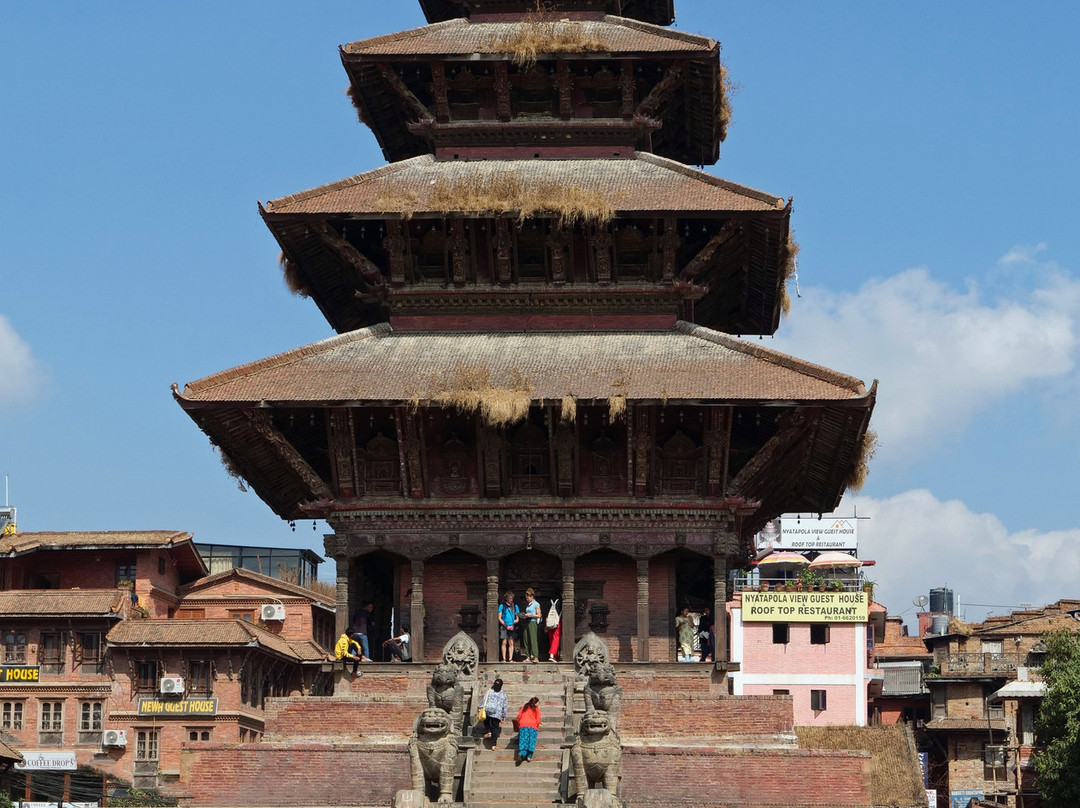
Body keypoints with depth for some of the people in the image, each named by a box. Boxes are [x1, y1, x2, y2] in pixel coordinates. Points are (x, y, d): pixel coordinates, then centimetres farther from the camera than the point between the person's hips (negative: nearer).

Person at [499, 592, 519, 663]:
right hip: (504, 627, -2)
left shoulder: (515, 606, 13)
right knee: (504, 643, -6)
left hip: (512, 627, 2)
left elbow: (517, 619, 14)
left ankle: (510, 659, -2)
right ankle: (504, 659, -6)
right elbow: (499, 618, 2)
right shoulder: (502, 606, 4)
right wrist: (506, 626, -7)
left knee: (511, 643, -2)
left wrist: (513, 625, -4)